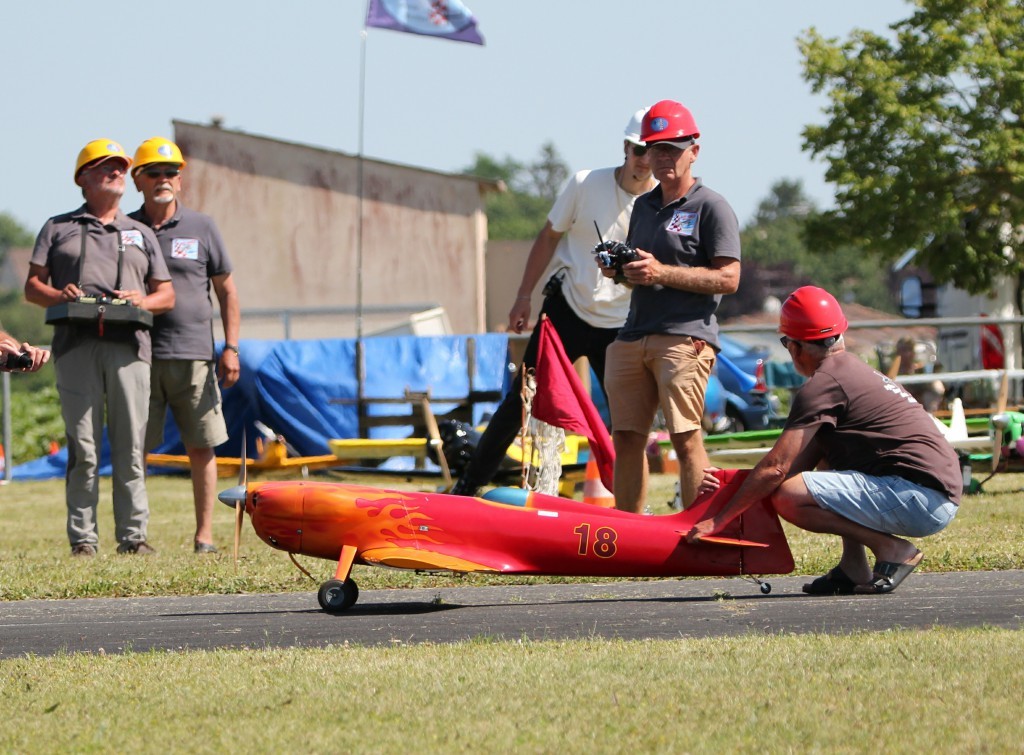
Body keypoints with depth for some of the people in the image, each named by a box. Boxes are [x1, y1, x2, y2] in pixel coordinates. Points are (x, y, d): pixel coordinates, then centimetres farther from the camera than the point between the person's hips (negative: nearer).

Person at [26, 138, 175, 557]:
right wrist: (59, 297, -9)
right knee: (83, 447, -7)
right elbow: (33, 286, 12)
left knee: (130, 446, -4)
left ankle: (133, 534, -2)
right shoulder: (58, 228, 19)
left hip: (129, 344, 2)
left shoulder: (140, 234, 25)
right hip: (76, 343, -2)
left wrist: (142, 301, -2)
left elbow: (167, 295, 20)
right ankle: (83, 537, -5)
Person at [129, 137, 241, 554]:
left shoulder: (201, 228, 9)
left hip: (192, 354, 0)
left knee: (201, 446, -1)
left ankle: (204, 534, 4)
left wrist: (231, 348, 3)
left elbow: (227, 291, 11)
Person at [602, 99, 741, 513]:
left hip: (686, 337, -8)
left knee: (686, 439, -13)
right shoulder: (644, 206, 22)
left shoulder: (711, 207, -2)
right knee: (626, 438, 5)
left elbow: (728, 278, -10)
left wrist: (661, 272, -16)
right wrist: (617, 268, 8)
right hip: (634, 336, 8)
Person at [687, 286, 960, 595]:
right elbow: (801, 462, 25)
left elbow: (776, 467, -10)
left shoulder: (824, 384, -7)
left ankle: (891, 549, -11)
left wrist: (718, 520, -2)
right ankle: (854, 569, 17)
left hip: (919, 495, -10)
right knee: (828, 456, 30)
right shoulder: (855, 370, 22)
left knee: (788, 497, -15)